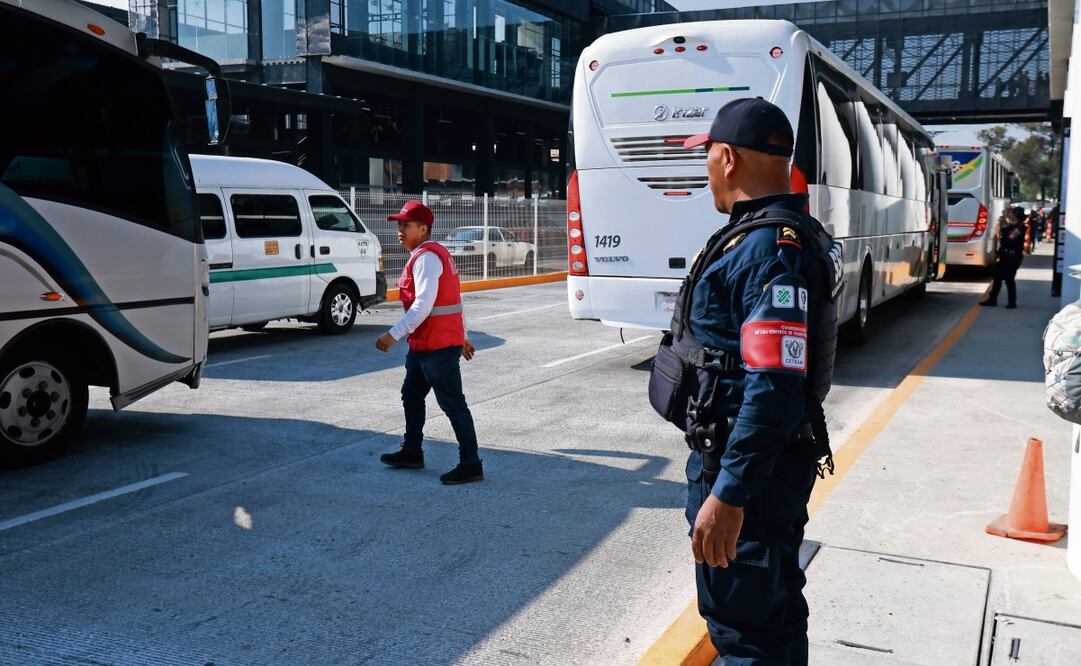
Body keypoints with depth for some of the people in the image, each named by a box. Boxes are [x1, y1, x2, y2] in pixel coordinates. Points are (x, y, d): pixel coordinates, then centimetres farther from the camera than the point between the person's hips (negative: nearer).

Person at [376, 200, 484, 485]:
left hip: (438, 346, -11)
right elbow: (454, 298, 21)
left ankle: (471, 465, 0)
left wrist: (393, 335, -27)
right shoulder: (436, 254, 17)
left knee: (452, 403, -6)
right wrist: (462, 337, 25)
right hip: (424, 344, 11)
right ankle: (412, 452, 34)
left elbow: (423, 305, -26)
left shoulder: (426, 257, -16)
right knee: (411, 395, 21)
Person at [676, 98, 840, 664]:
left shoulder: (769, 247, -23)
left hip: (749, 468, -10)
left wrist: (728, 496, -28)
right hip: (768, 461, 10)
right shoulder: (789, 235, 11)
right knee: (773, 612, 23)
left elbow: (776, 390, -30)